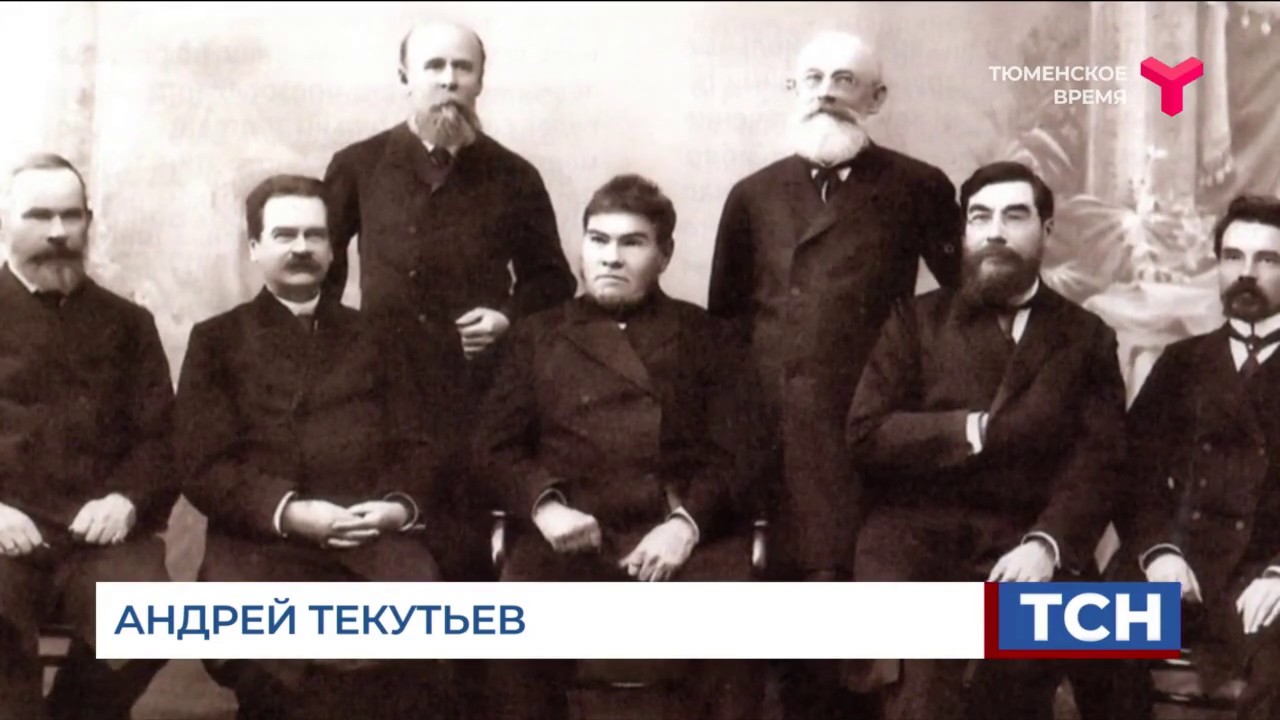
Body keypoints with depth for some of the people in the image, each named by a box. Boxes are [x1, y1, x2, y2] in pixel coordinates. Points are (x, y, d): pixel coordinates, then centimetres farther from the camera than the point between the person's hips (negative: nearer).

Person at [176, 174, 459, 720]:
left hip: (374, 533, 2)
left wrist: (403, 505, -7)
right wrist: (287, 512, -13)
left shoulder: (373, 340, 24)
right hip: (262, 536, -1)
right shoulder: (217, 340, 16)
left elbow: (419, 447, 16)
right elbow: (205, 464, 4)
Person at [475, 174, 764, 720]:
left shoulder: (705, 337, 19)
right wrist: (544, 504, -8)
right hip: (572, 534, 0)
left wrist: (687, 522, -11)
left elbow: (733, 451, 8)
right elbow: (496, 444, 13)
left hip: (684, 532, 0)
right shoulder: (537, 337, 22)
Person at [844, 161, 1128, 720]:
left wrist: (1047, 545, -15)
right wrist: (974, 430, -6)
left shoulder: (1086, 337, 15)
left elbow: (1099, 463, 2)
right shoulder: (916, 319, 15)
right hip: (915, 532, -1)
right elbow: (866, 436, 4)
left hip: (1022, 542, 1)